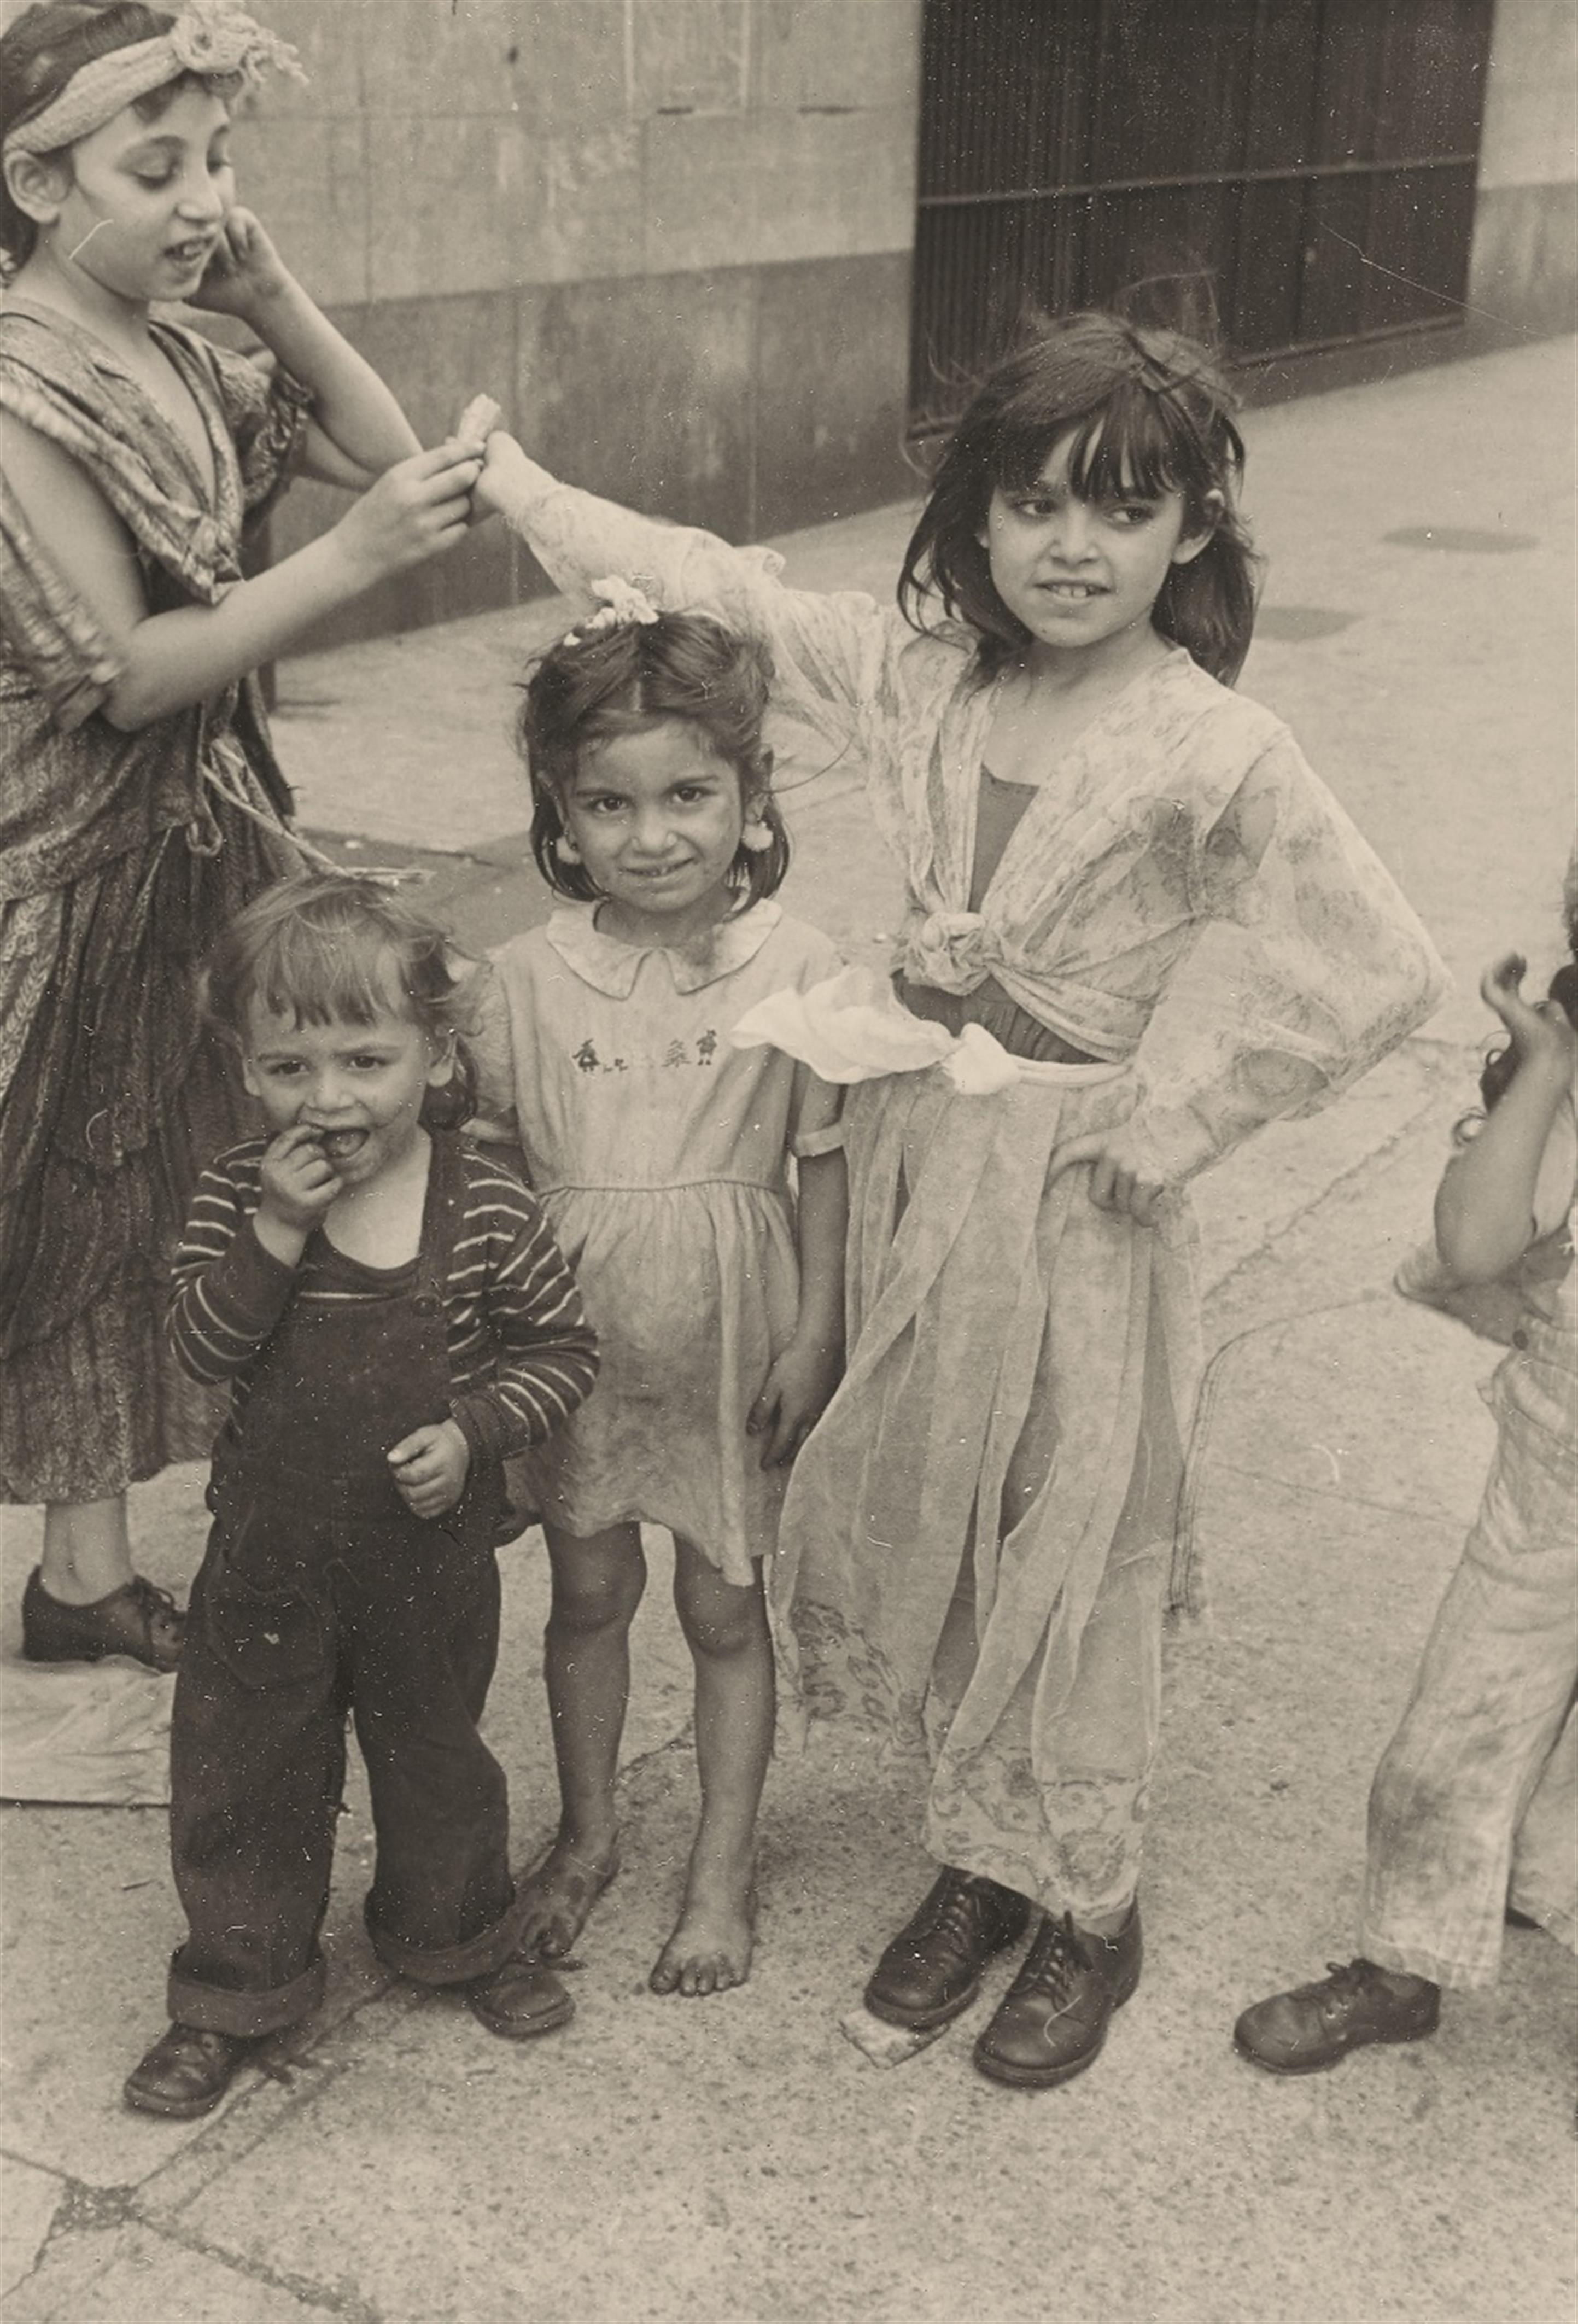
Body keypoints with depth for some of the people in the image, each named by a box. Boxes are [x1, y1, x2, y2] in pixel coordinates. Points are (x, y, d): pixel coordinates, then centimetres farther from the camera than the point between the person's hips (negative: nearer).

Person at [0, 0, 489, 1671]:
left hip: (189, 843, 8)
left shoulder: (172, 358, 5)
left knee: (135, 1213, 14)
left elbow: (380, 453, 13)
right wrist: (352, 560, -26)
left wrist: (271, 294, 0)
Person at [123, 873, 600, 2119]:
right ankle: (236, 1985, 32)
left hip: (430, 1554, -1)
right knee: (240, 1774, 11)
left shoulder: (488, 1208, -15)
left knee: (435, 1759, 19)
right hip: (269, 1554, 1)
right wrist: (275, 1232, -28)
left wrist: (471, 1430, -20)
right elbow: (201, 1346, -15)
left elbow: (565, 1348, -5)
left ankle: (459, 1936, 46)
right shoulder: (239, 1193, -10)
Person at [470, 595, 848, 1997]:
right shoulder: (529, 978, -8)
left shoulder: (796, 970, -12)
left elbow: (827, 1164, -5)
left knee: (724, 1608, 12)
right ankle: (588, 1832, 41)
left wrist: (816, 1335, -6)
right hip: (580, 1337, 2)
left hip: (733, 1341, -2)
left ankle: (722, 1873, 30)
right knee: (587, 1594, 18)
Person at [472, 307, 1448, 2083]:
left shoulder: (1215, 756, -17)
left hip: (1069, 1196, -5)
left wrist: (1170, 1116, -15)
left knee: (1072, 1554, 8)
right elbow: (721, 594, 7)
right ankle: (978, 1856, 36)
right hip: (912, 1152, 5)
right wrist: (514, 484, 9)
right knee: (920, 1523, 15)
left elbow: (1378, 971, -20)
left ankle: (1085, 1912, 29)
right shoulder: (925, 674, -1)